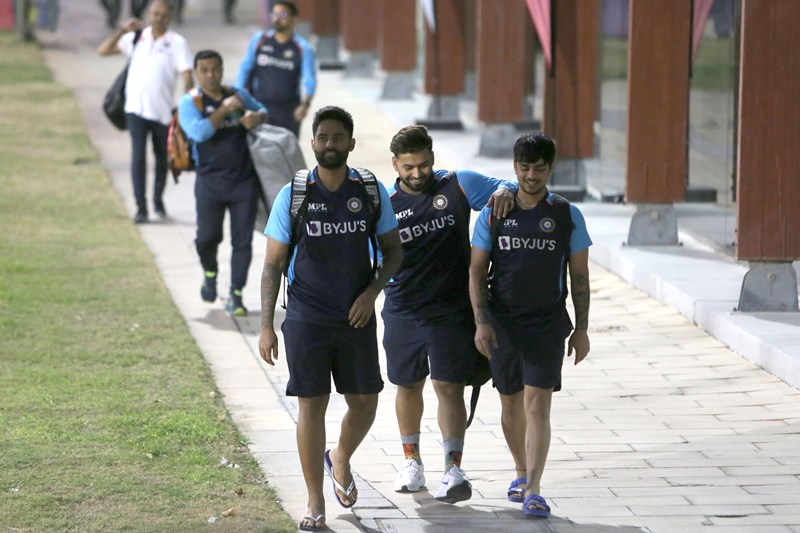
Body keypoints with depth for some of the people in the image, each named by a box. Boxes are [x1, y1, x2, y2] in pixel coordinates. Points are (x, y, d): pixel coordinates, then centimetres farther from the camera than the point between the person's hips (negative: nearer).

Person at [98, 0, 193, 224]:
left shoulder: (177, 43, -2)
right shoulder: (136, 38, 6)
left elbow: (187, 75, -9)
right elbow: (104, 50, 5)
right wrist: (122, 30, -8)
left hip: (163, 111, 0)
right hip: (136, 108, 1)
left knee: (162, 157, 14)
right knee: (138, 156, -9)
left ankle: (158, 200, 33)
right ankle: (141, 207, -9)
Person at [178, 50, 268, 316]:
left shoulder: (238, 95, 8)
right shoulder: (190, 102, -4)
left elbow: (262, 110, 25)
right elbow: (199, 132, -20)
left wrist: (256, 117, 1)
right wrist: (225, 110, -17)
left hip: (244, 181, 3)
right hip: (210, 181, -2)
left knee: (242, 240, 0)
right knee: (208, 237, 2)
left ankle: (235, 295, 6)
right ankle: (210, 273, 34)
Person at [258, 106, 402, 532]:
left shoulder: (372, 192, 0)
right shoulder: (293, 196, -5)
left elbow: (392, 249, 10)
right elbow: (273, 264, 0)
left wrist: (372, 291, -8)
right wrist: (266, 326, -5)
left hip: (356, 317, 2)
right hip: (306, 319, -2)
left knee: (364, 404, 7)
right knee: (311, 405, -1)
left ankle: (340, 460, 39)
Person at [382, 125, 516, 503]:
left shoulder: (457, 186, -1)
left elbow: (506, 188, 0)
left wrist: (503, 192, -23)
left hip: (451, 311, -2)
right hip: (403, 312, 2)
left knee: (449, 387, -9)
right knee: (408, 386, 14)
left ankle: (454, 469, -13)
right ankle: (412, 461, 32)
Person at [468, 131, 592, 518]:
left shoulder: (567, 216, 2)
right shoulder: (493, 214, 3)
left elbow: (579, 277, 5)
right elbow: (476, 271, 3)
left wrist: (581, 329, 2)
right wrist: (481, 322, -7)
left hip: (547, 325, -2)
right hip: (502, 323, 2)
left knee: (538, 405, -12)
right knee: (511, 403, 13)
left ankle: (532, 492, -16)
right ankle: (521, 472, 34)